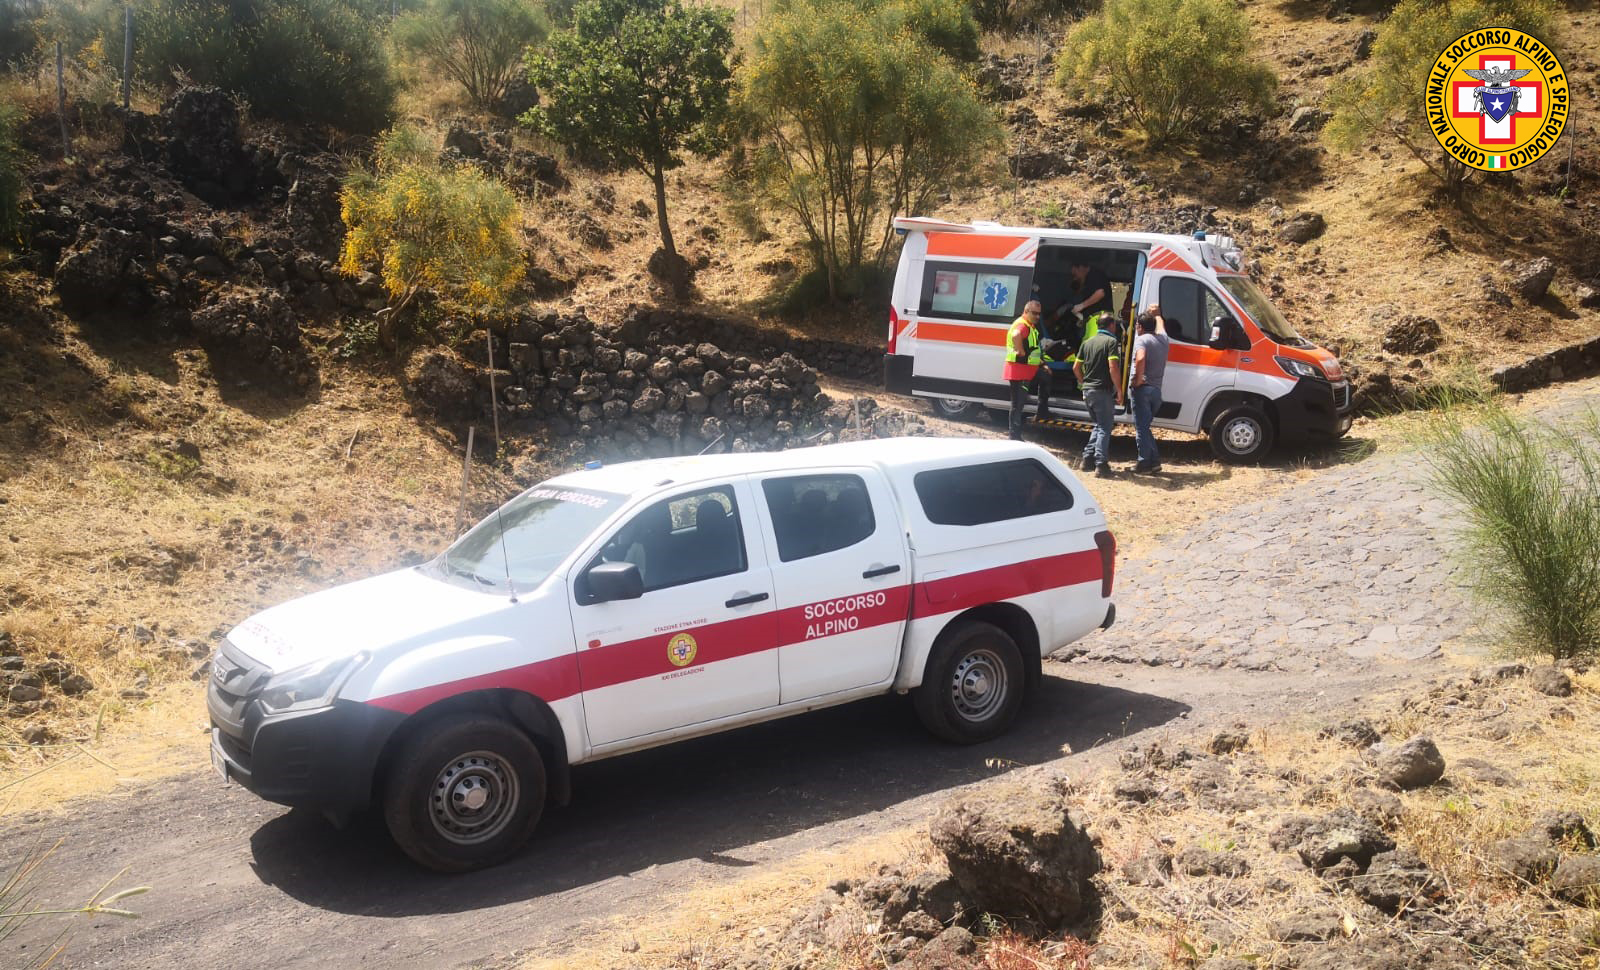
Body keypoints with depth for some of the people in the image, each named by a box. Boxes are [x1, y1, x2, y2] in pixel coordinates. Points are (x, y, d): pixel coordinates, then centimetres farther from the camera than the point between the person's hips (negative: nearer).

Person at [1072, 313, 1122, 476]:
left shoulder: (1088, 342, 13)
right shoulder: (1111, 341, -8)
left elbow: (1076, 368, 14)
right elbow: (1113, 368, -18)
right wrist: (1119, 390, -13)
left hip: (1088, 390, 7)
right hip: (1103, 391, -7)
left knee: (1099, 425, 20)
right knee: (1104, 428, -2)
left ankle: (1088, 458, 15)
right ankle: (1101, 464, -10)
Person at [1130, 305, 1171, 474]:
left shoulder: (1141, 340, -8)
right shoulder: (1163, 339, 13)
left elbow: (1140, 359, -28)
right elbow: (1160, 325, 37)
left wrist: (1137, 379, -18)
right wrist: (1156, 313, 54)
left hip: (1142, 389, -7)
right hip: (1157, 389, 7)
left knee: (1141, 427, -2)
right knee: (1145, 426, 17)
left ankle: (1145, 462, -3)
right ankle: (1154, 460, 12)